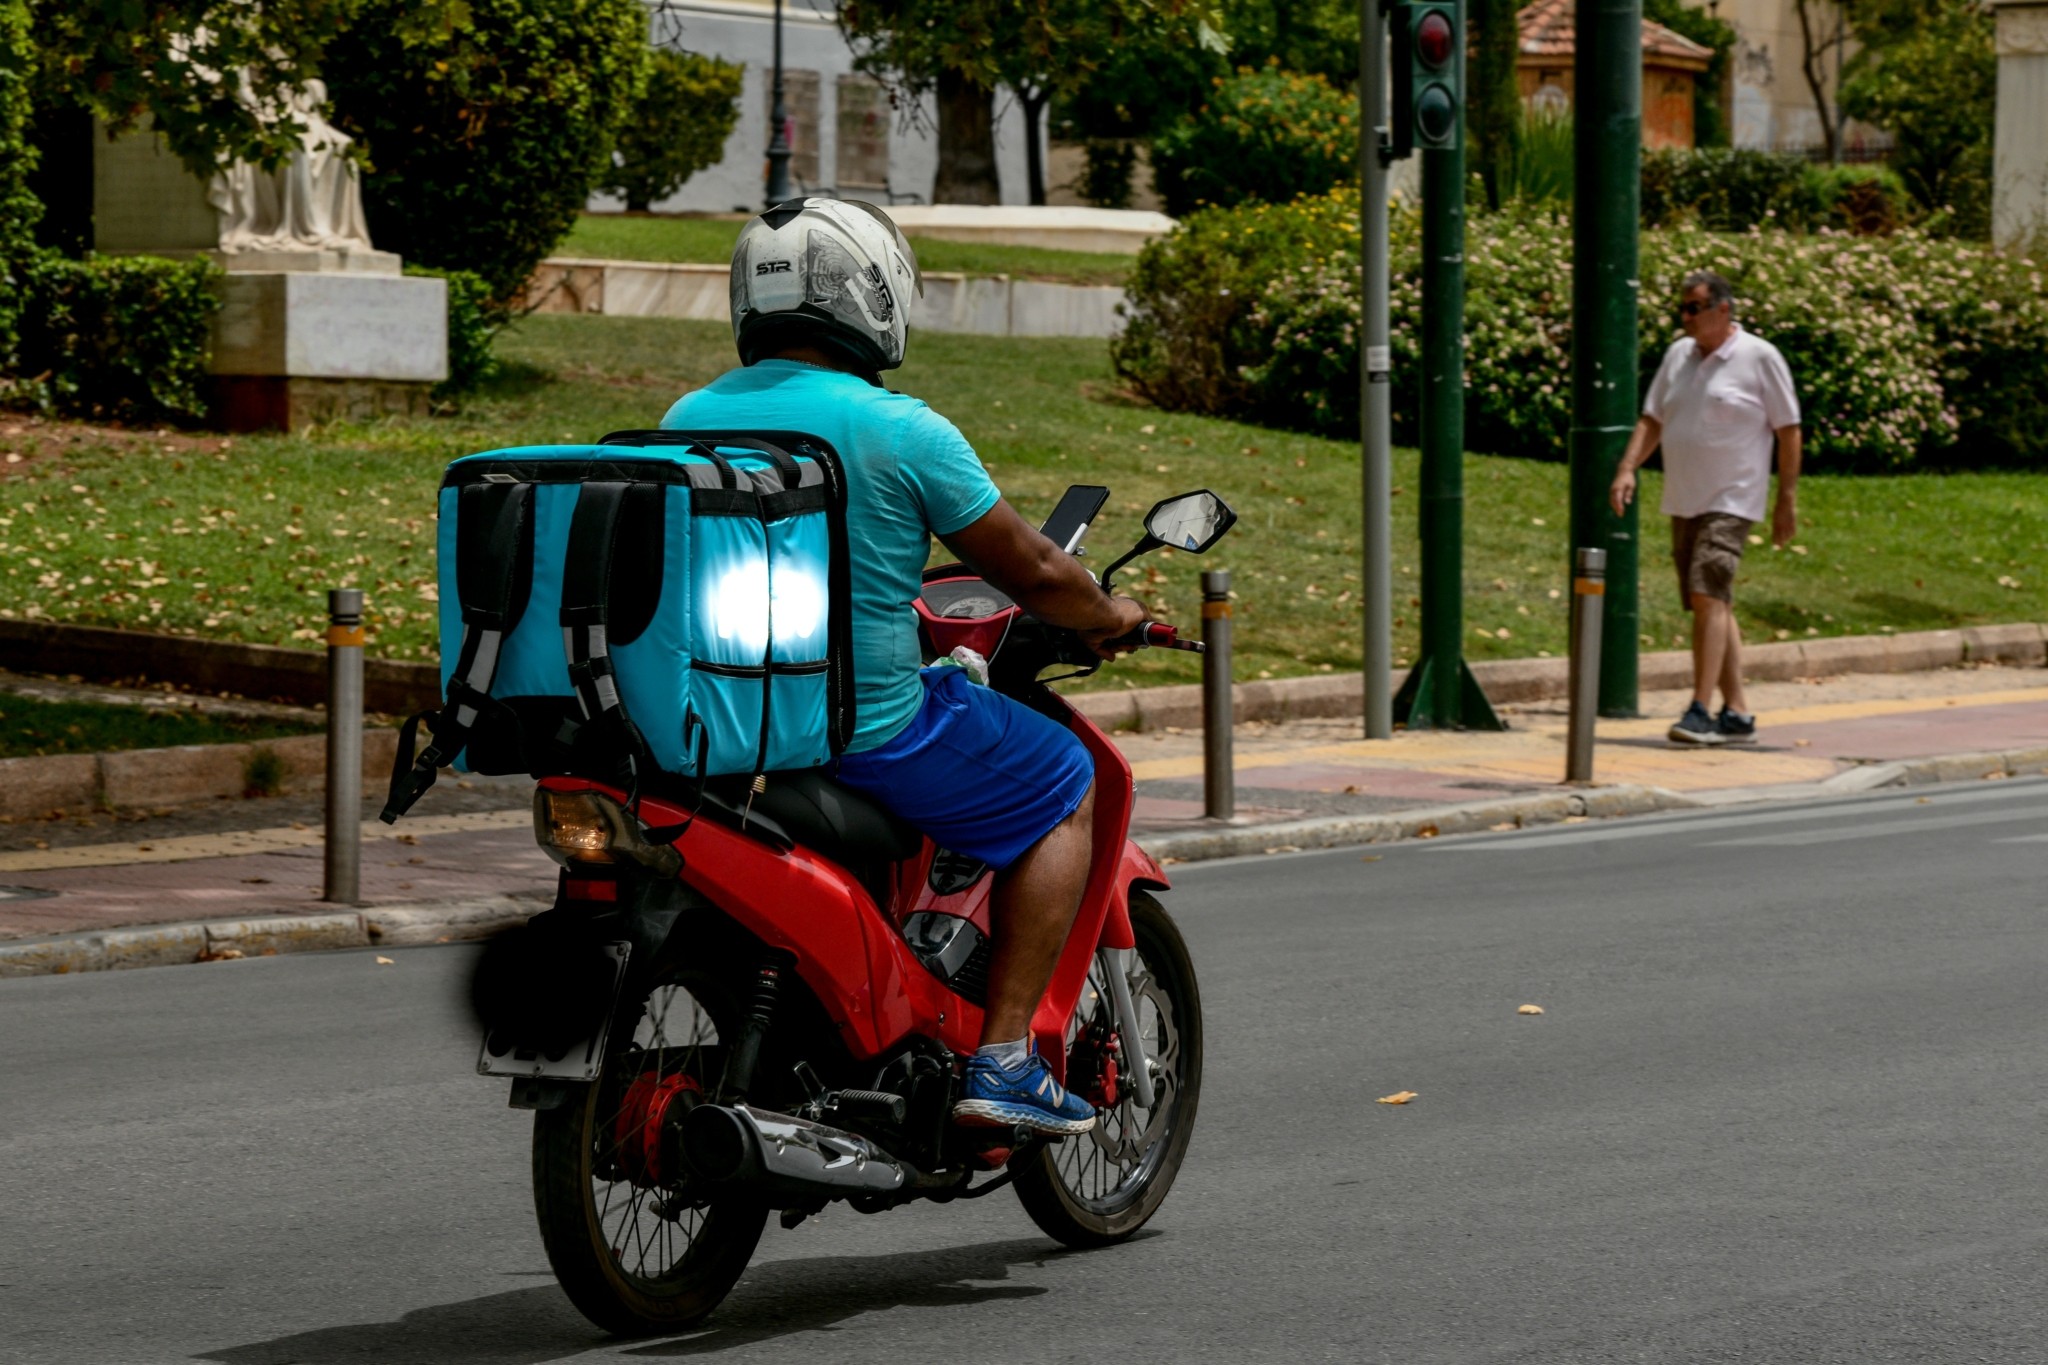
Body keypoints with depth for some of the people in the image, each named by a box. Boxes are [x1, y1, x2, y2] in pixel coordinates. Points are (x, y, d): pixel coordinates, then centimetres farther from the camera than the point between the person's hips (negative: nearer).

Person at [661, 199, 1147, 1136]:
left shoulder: (688, 422, 4)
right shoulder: (902, 431, -14)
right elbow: (1031, 573, -7)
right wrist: (1107, 618, 16)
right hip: (867, 733, -7)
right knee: (1066, 787, 15)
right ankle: (1000, 1060, 6)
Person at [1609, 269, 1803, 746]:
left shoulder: (1760, 358, -5)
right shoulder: (1678, 355, 11)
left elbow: (1788, 430, -3)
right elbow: (1652, 420, 14)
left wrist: (1787, 499, -5)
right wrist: (1627, 469, -1)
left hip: (1731, 501, -7)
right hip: (1684, 502, 7)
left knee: (1708, 596, -18)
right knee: (1714, 604, 8)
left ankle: (1700, 712, -21)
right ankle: (1736, 712, 14)